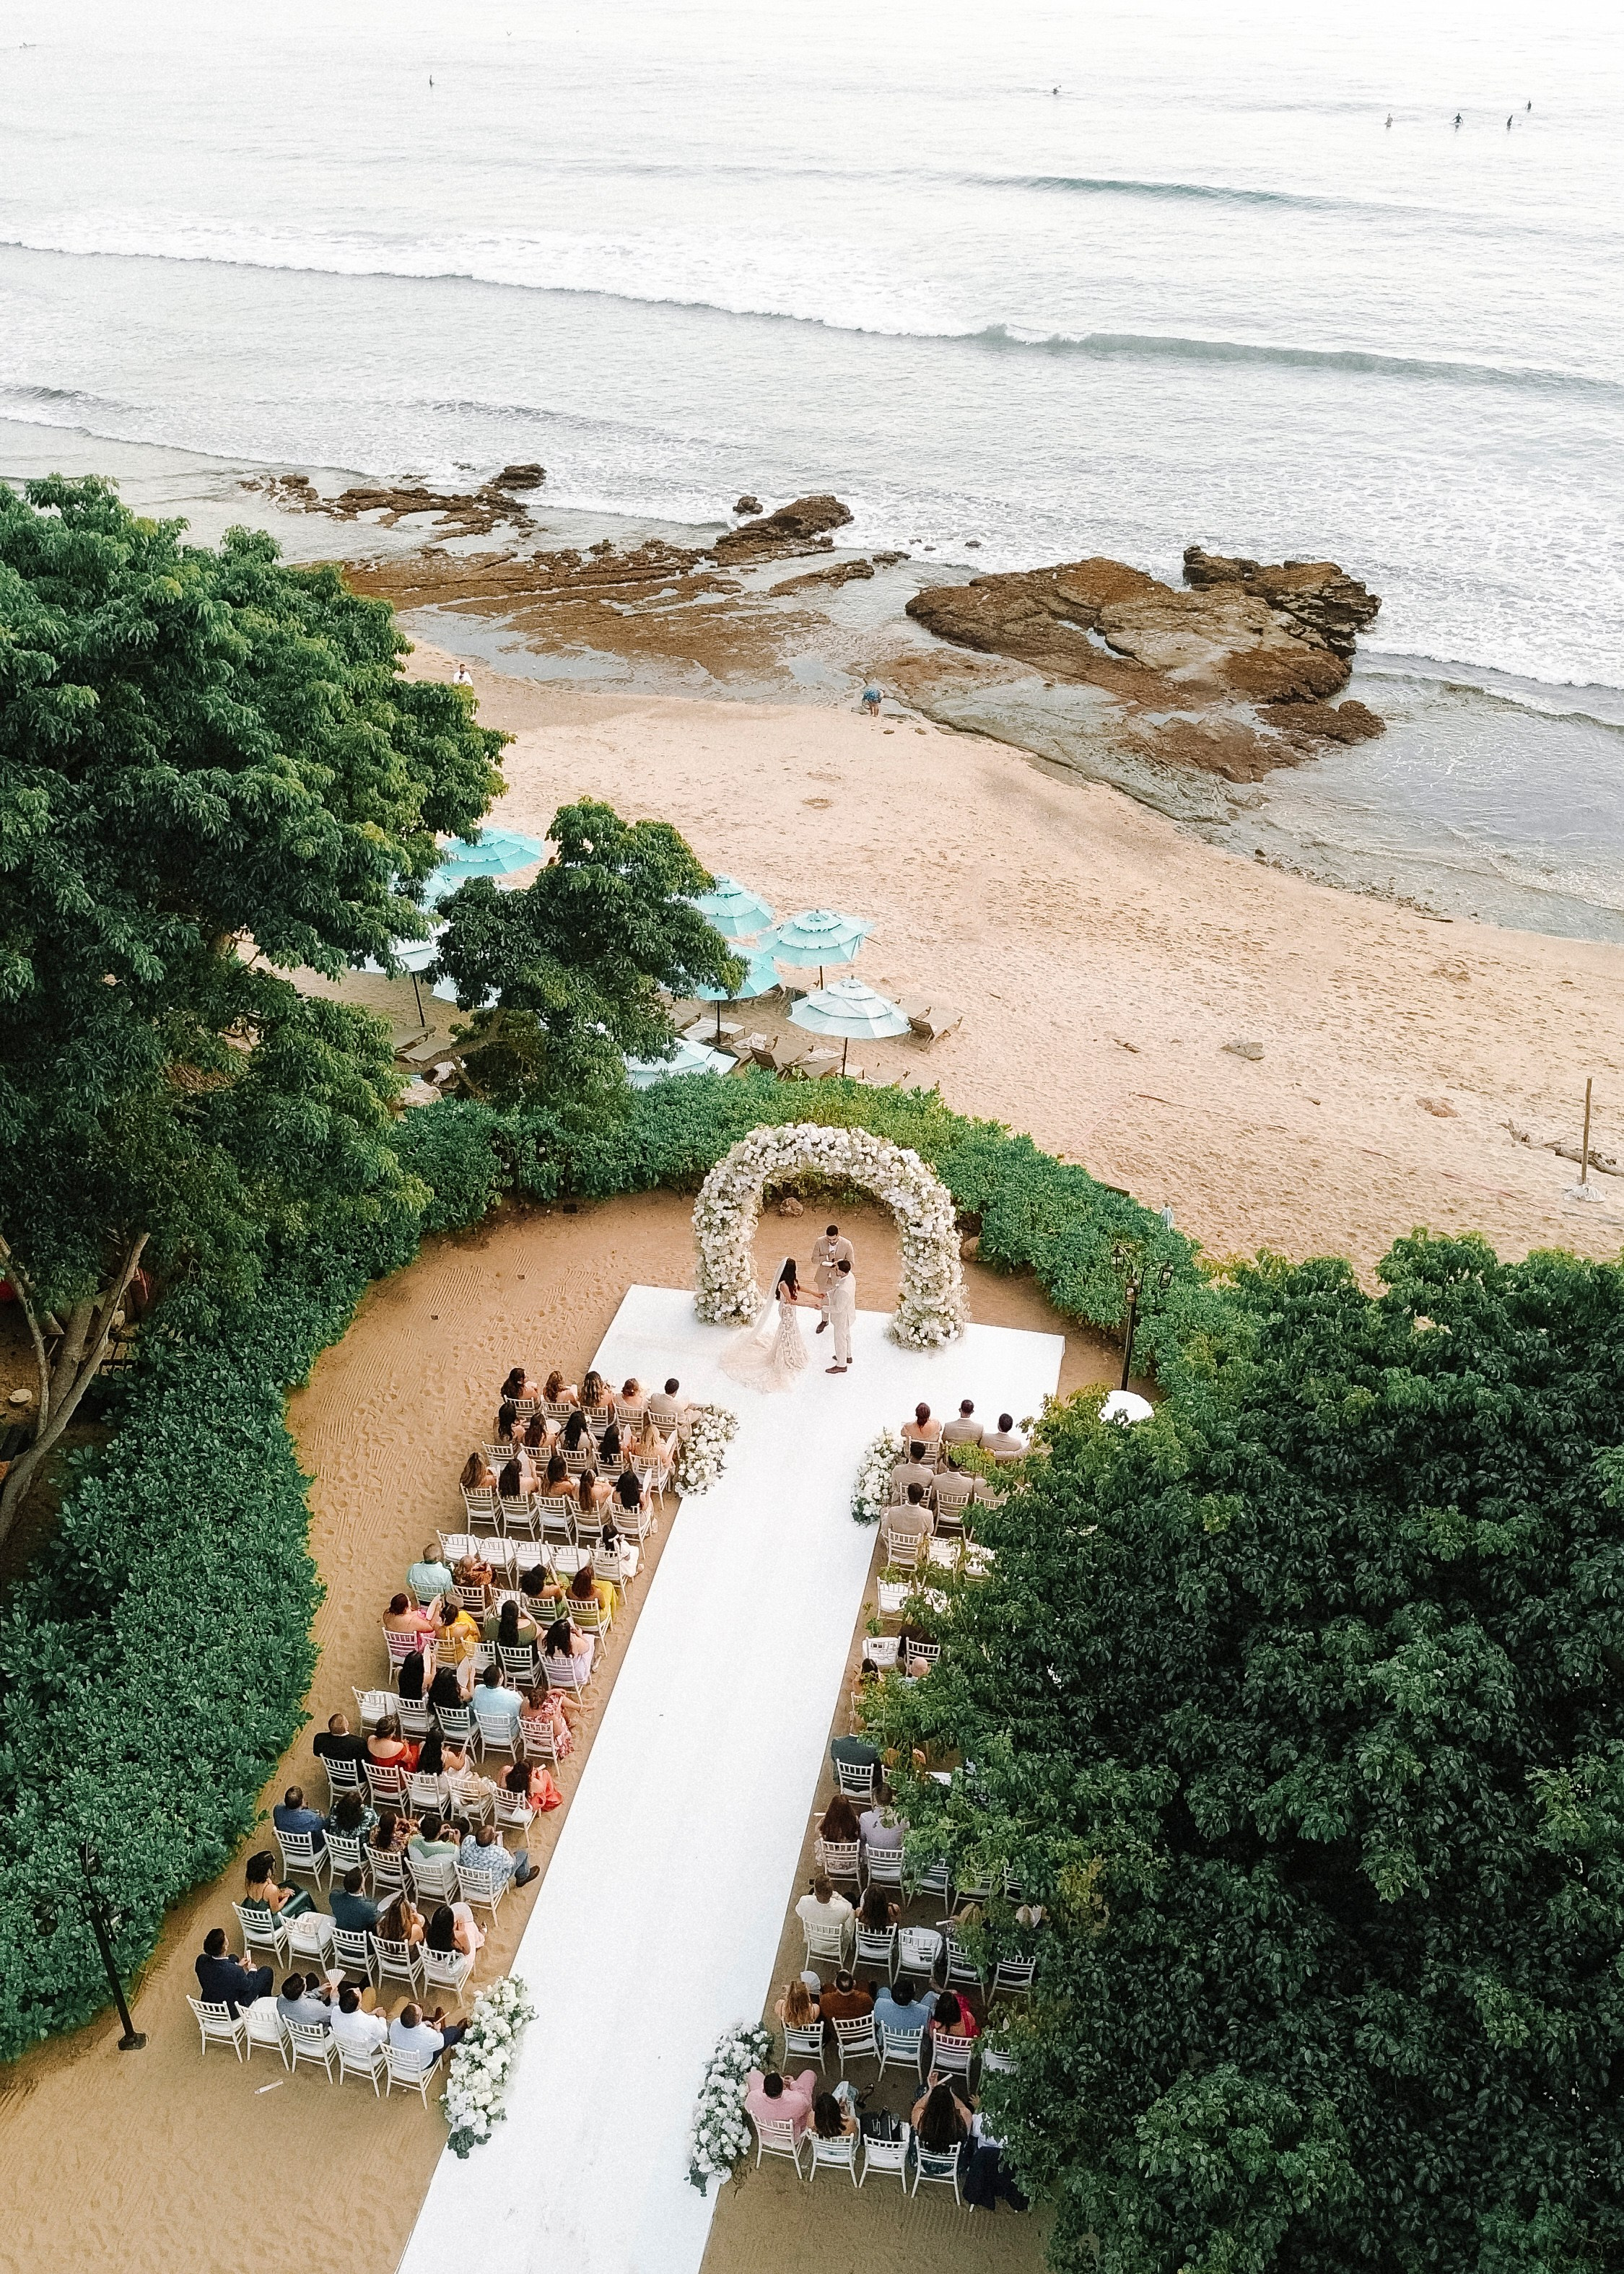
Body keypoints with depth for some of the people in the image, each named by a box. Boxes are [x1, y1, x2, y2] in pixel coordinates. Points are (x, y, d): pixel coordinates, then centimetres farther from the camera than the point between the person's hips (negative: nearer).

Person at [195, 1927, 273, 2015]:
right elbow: (248, 1986, -15)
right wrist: (252, 1970, 5)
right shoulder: (235, 1971, -38)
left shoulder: (201, 1960, -24)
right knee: (266, 1971, 11)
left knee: (233, 1958, 23)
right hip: (232, 2012, -5)